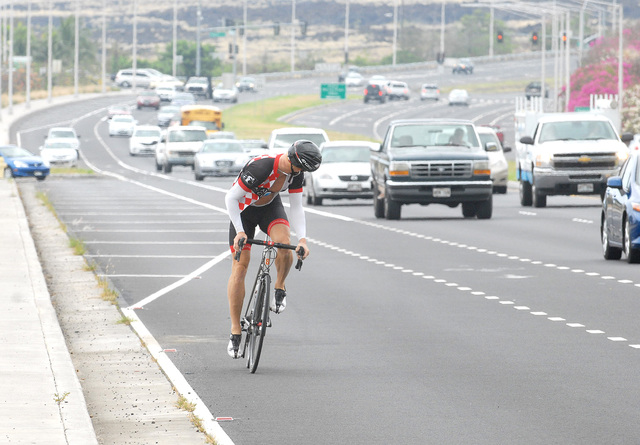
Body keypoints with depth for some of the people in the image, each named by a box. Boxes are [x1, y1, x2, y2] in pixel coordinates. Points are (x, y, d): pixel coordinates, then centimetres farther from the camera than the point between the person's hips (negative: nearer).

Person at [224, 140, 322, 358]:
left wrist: (302, 239, -22)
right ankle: (235, 331, -2)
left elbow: (296, 207, -10)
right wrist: (239, 231, -34)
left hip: (270, 207, 4)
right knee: (240, 266, -8)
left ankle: (279, 288, 0)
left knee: (284, 242, -29)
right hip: (244, 209, -4)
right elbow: (231, 199, -29)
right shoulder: (260, 167, -36)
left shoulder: (296, 172, -19)